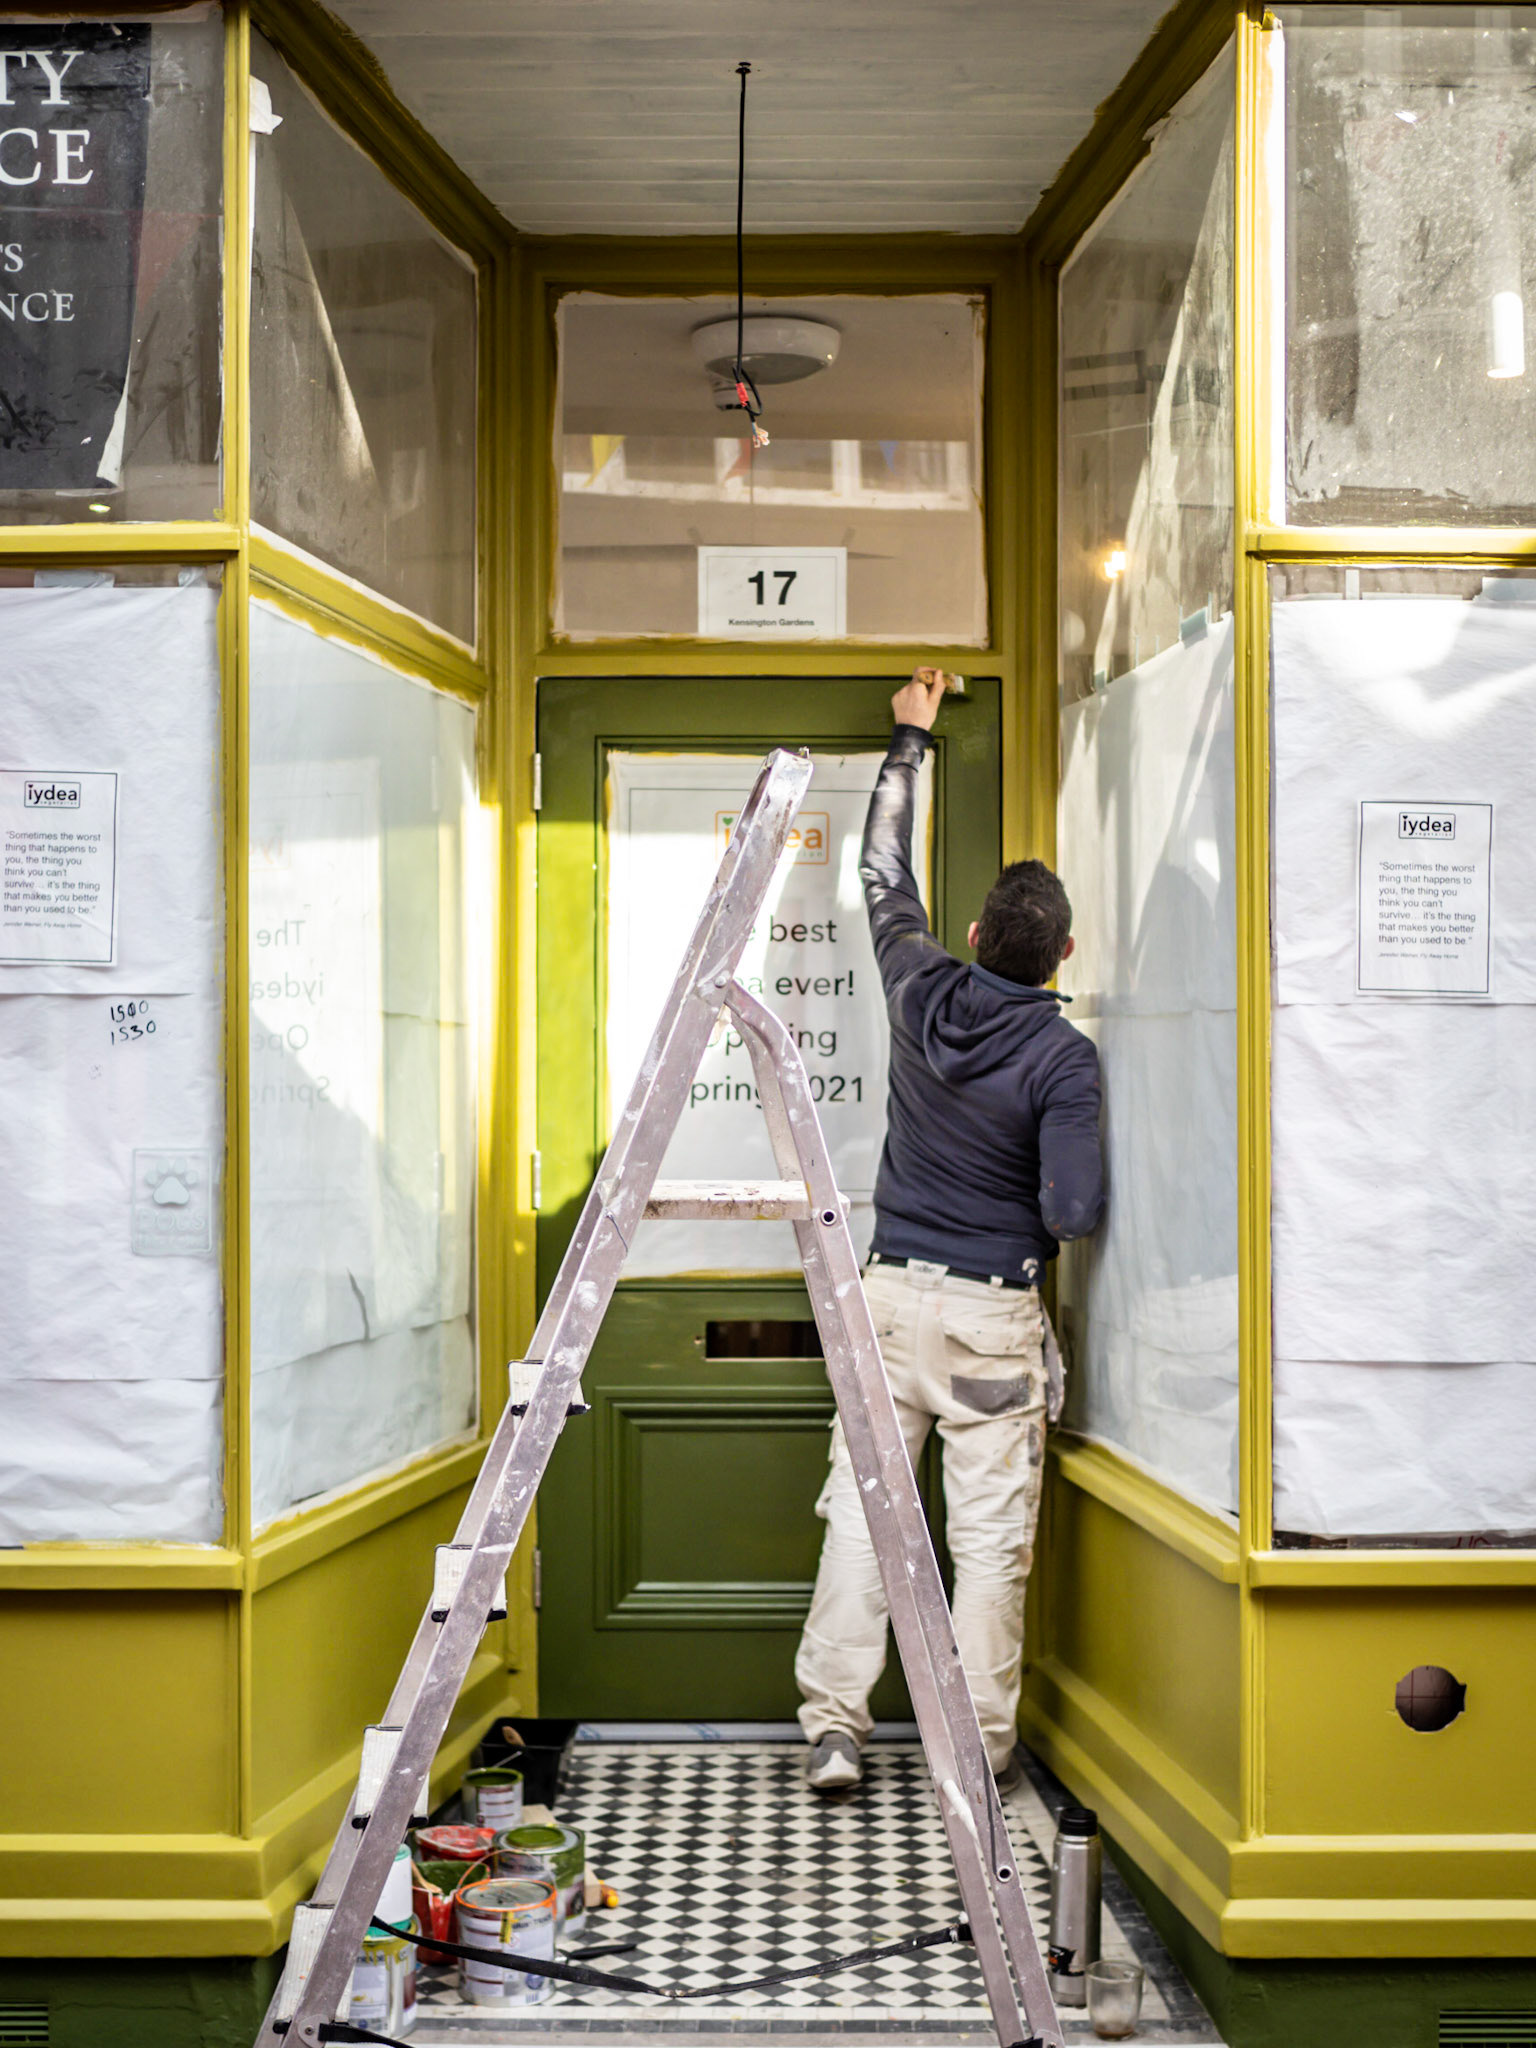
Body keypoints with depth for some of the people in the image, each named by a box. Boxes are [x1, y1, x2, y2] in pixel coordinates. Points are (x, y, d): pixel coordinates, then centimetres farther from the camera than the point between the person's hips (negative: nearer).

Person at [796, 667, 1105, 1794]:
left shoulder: (924, 994, -2)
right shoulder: (1065, 1057, -12)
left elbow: (885, 878, 16)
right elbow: (1075, 1212, -19)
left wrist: (911, 740, 27)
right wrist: (1040, 1231, 7)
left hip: (892, 1290, 3)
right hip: (994, 1315, -3)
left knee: (860, 1509, 7)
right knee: (991, 1534, 6)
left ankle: (834, 1728, 9)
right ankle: (983, 1744, 12)